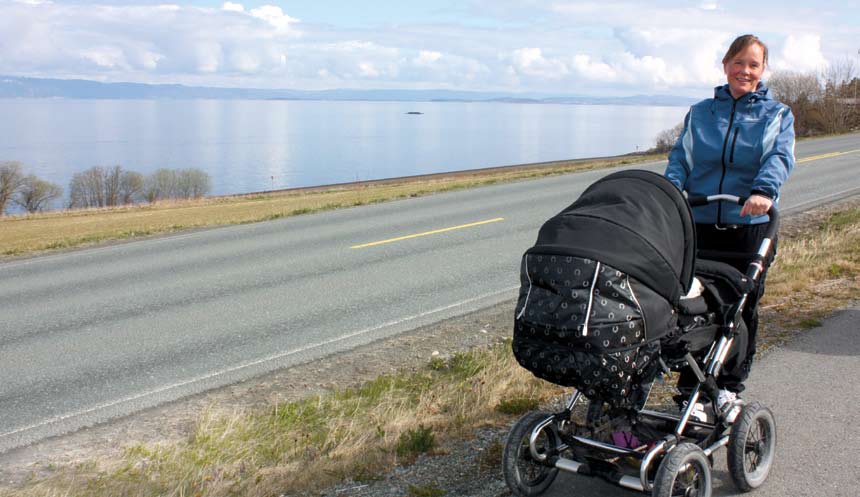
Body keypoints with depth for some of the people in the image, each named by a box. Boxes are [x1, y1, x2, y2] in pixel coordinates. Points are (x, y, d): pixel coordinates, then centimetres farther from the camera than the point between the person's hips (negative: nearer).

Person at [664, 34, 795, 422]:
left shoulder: (777, 114, 9)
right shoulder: (700, 113, 14)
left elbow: (781, 157, -10)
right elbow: (680, 157, 4)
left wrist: (764, 190, -31)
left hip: (750, 228, -1)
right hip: (700, 225, 1)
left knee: (743, 309, 5)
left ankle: (730, 389, 17)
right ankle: (690, 388, 10)